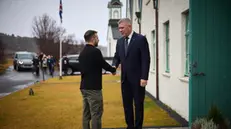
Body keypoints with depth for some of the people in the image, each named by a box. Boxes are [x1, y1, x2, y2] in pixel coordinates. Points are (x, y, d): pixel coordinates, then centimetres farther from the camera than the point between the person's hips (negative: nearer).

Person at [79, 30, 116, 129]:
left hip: (84, 87, 9)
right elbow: (104, 65, -8)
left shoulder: (82, 53, 12)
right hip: (93, 87, -9)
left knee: (86, 113, 12)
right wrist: (113, 70, 11)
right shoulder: (95, 51, -14)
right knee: (96, 114, -3)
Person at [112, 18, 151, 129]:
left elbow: (146, 59, -12)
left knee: (138, 105, 5)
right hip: (125, 79, 6)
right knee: (127, 105, 10)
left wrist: (144, 77, -17)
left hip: (137, 79, -6)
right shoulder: (120, 41, 9)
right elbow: (117, 57, 16)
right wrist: (114, 65, -7)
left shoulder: (141, 39, -9)